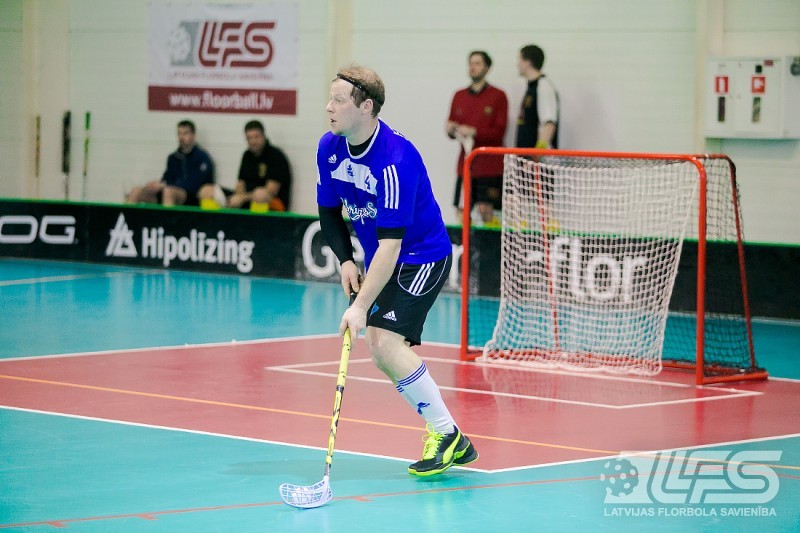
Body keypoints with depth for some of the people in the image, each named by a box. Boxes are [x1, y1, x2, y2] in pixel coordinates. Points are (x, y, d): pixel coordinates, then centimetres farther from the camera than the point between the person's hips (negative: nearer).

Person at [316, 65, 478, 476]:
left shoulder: (395, 158, -30)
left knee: (384, 340, -23)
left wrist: (361, 306, -37)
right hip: (381, 260, 9)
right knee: (381, 351, 3)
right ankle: (450, 442, 13)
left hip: (422, 257, -9)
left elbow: (391, 243, -33)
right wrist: (345, 261, -5)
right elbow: (329, 211, 10)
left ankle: (447, 435, -12)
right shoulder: (330, 148, -6)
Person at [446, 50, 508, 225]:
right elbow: (451, 130, 16)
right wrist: (450, 129, -8)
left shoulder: (498, 96, 0)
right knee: (461, 211, -1)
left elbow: (499, 131, -7)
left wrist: (473, 132, -18)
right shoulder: (459, 96, 14)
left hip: (489, 166, -4)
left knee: (485, 210, -11)